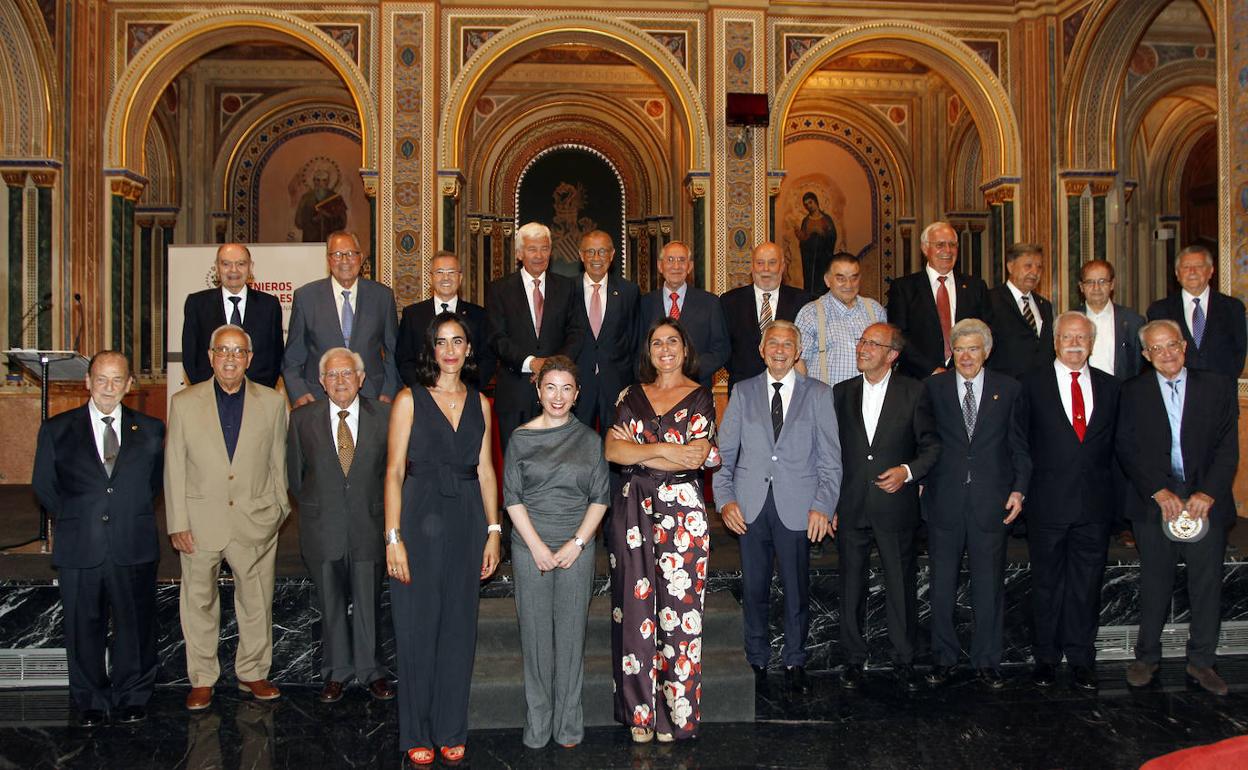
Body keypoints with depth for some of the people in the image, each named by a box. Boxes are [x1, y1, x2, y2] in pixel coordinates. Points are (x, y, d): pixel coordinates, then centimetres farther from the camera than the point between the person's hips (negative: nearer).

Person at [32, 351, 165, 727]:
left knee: (136, 626, 8)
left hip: (134, 549, 0)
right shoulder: (57, 430, 3)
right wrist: (73, 521, 6)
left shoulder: (150, 430, 5)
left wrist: (132, 515, 7)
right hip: (79, 551, 0)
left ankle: (132, 699, 25)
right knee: (84, 629, 10)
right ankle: (91, 702, 27)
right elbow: (43, 485, 10)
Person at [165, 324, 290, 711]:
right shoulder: (184, 403, 1)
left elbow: (279, 462, 7)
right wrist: (177, 523, -3)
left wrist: (280, 510, 7)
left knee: (256, 601, 10)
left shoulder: (272, 402, 2)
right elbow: (174, 468, 1)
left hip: (256, 521, 0)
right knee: (198, 602, 10)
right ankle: (202, 679, 24)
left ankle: (253, 672, 26)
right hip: (201, 522, 0)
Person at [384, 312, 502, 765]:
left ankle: (451, 731, 21)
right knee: (417, 628, 2)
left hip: (467, 520, 3)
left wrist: (493, 530, 3)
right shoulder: (410, 400, -2)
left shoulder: (480, 404, 9)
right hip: (420, 519, -3)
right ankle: (417, 734, 17)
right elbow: (394, 471, -5)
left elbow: (485, 470, 10)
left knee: (459, 627, 9)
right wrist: (394, 537, -12)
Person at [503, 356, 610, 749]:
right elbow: (512, 497, 0)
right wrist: (537, 545, -8)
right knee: (535, 631, 4)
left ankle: (569, 721, 17)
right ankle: (538, 720, 17)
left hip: (577, 548, 0)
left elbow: (600, 498, 4)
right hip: (530, 547, 0)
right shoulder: (521, 438, 3)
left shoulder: (589, 440, 5)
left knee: (571, 631, 4)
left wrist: (577, 543, -7)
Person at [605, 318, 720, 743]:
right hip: (633, 511, 3)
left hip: (681, 510, -3)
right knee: (636, 607, 4)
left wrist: (636, 450, -7)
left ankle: (675, 712, 10)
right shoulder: (632, 396, 12)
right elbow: (612, 450, -1)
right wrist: (662, 450, -12)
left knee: (678, 608, -1)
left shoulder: (700, 397, 3)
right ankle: (640, 711, 14)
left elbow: (696, 456, -10)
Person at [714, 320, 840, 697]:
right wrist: (725, 499, -3)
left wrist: (822, 506, -7)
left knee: (797, 589, 6)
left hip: (797, 506, -1)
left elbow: (830, 457, 3)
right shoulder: (743, 392, 9)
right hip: (750, 505, 1)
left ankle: (795, 662, 22)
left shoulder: (818, 394, 6)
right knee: (753, 588, 8)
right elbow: (724, 451, 7)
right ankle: (757, 661, 23)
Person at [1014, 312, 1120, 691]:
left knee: (1087, 584, 9)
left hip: (1095, 504, 2)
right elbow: (1019, 440, 2)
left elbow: (1113, 442, 11)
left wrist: (1107, 489, 5)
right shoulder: (1034, 383, 0)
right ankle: (1046, 656, 21)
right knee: (1047, 584, 9)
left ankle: (1081, 657, 21)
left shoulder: (1109, 386, 8)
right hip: (1048, 503, -2)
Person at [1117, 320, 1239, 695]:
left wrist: (1207, 493, -11)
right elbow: (1126, 448, -1)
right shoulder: (1133, 392, 5)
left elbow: (1228, 446, 0)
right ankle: (1147, 657, 19)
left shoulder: (1218, 386, 5)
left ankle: (1202, 662, 16)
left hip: (1206, 499, 0)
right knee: (1154, 583, 7)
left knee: (1207, 583, 4)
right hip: (1153, 500, 0)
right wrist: (1159, 491, -11)